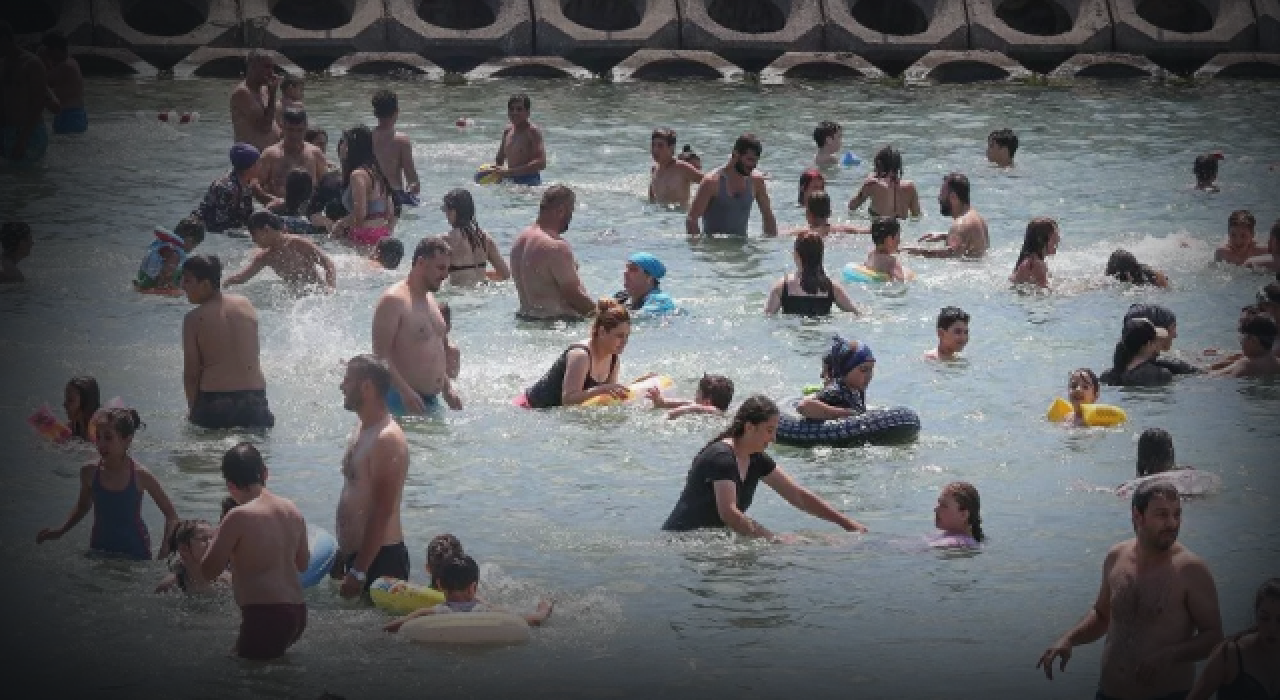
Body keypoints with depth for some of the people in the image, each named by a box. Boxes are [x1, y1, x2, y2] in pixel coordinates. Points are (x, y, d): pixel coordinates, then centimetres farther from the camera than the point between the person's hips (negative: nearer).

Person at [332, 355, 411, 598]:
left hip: (381, 559, -10)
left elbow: (382, 513, -23)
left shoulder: (387, 440, -19)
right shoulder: (361, 430, 12)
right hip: (355, 554, 10)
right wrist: (342, 555, 21)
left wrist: (358, 571, -24)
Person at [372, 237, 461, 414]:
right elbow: (380, 354, -19)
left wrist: (447, 389, 20)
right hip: (403, 400, -9)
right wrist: (405, 391, -26)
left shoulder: (430, 299, 18)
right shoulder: (394, 300, -12)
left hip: (431, 399, 9)